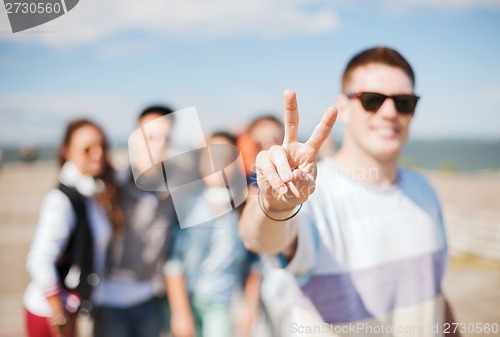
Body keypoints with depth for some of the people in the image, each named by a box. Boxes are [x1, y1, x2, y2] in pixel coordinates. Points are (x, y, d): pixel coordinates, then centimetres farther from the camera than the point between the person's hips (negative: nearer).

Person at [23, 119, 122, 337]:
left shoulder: (100, 193, 0)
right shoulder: (61, 200, -22)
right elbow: (39, 261, -25)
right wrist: (59, 315, -18)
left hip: (69, 307, 7)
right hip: (47, 311, -7)